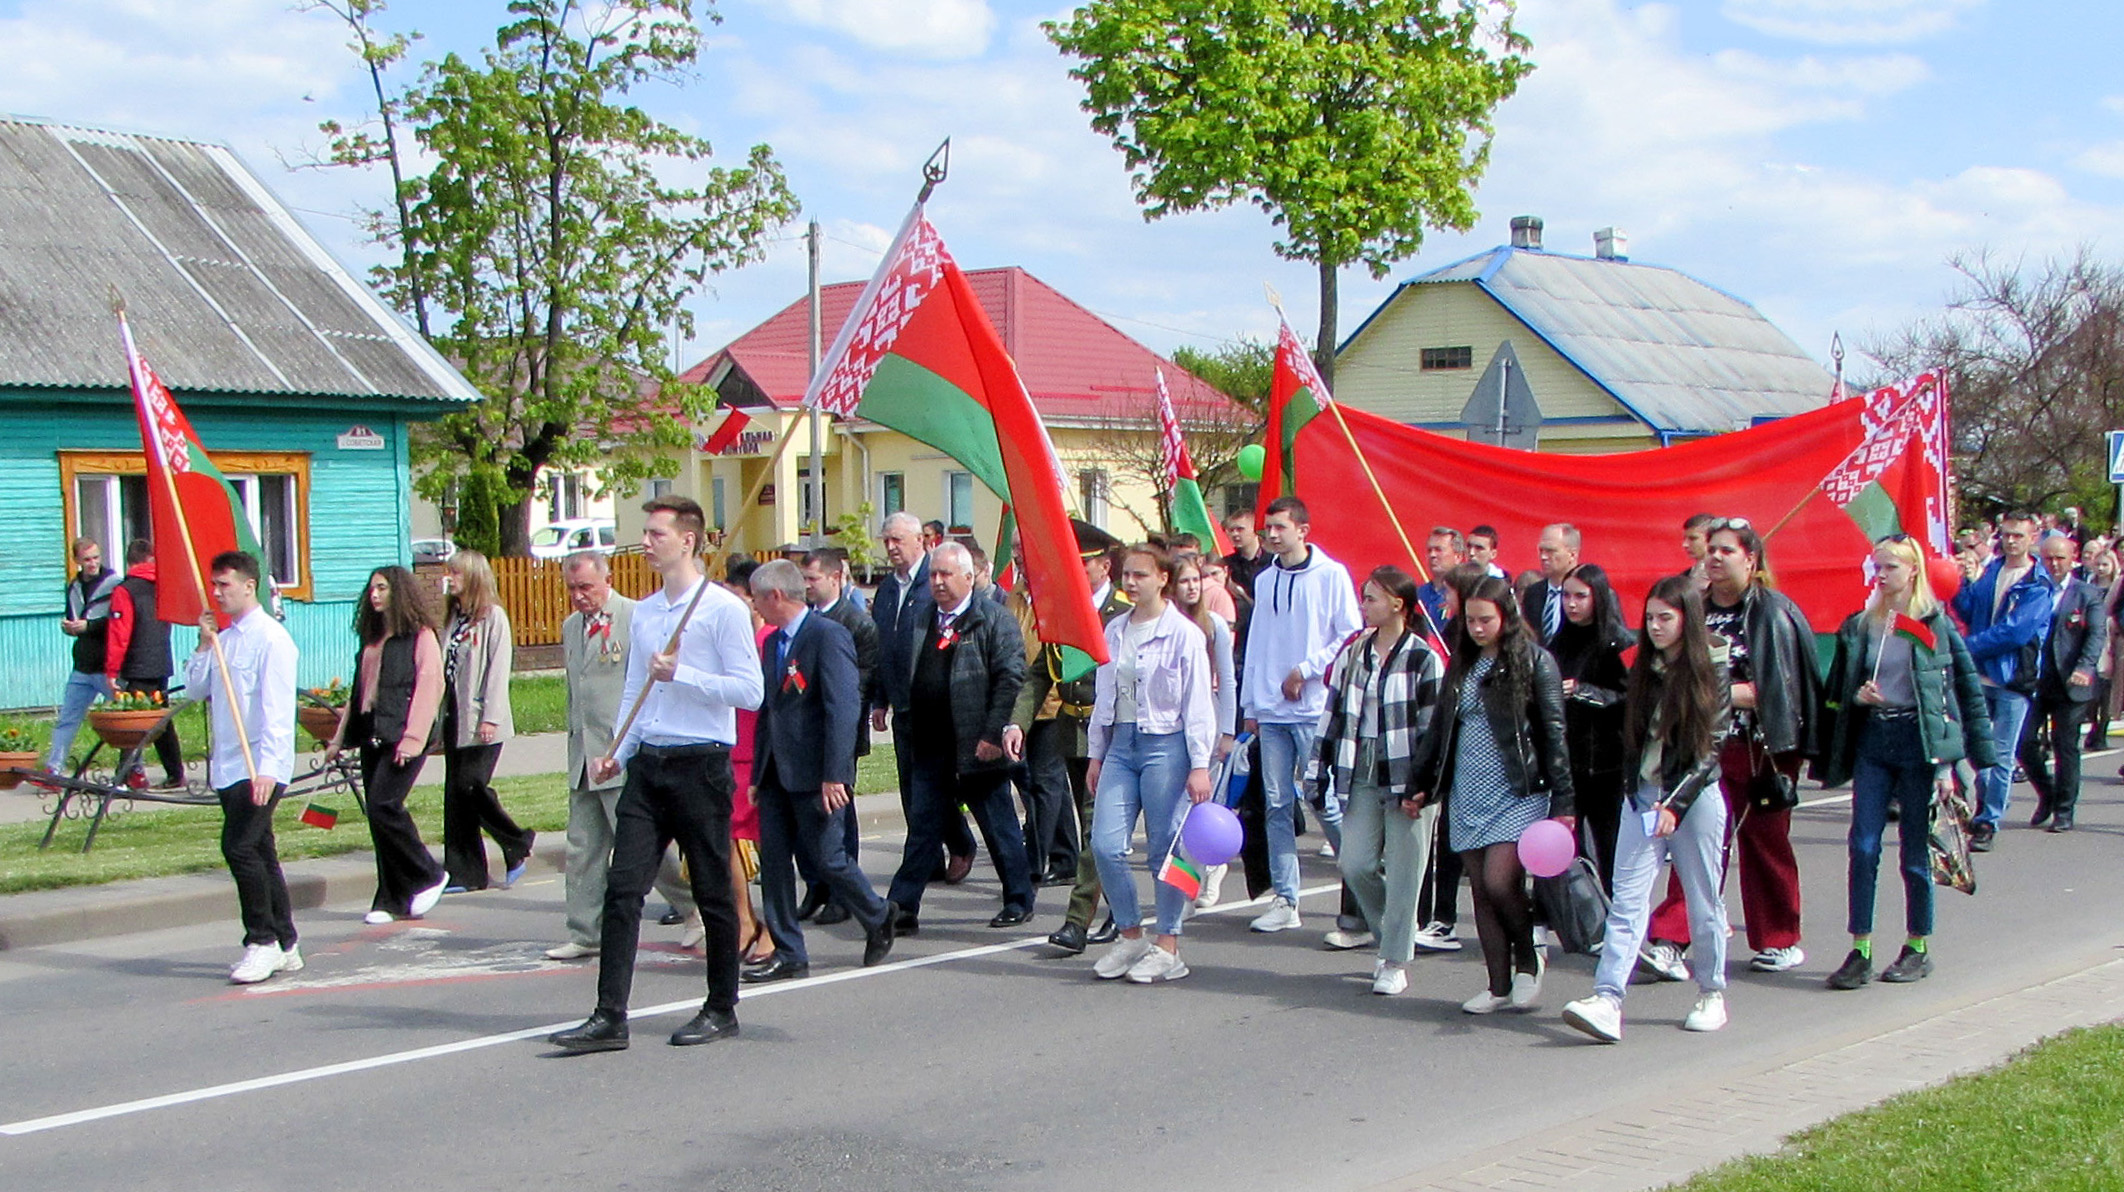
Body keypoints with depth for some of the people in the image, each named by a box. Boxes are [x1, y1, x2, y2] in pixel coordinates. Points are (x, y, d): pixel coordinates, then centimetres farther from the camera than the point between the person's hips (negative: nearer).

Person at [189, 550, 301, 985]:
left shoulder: (271, 638, -11)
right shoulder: (223, 638, 14)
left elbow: (277, 708, -18)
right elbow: (197, 688, 14)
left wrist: (267, 768, -24)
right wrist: (204, 645, 2)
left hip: (260, 768, -8)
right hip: (228, 766, 8)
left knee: (240, 847, -15)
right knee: (258, 853, 11)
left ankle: (263, 941, -6)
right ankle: (284, 945, 18)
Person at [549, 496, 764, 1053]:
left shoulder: (723, 609, -7)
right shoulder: (643, 612, 14)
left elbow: (749, 690, -13)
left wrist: (679, 674, -17)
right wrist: (617, 753, 6)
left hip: (700, 766, -6)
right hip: (647, 766, 6)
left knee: (712, 893, 5)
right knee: (622, 888, -3)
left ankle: (721, 1010, 19)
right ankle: (609, 1018, -3)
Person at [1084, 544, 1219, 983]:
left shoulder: (1183, 634, -7)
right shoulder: (1114, 631, 11)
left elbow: (1197, 704, -7)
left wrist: (1199, 765, -10)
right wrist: (1096, 753, 16)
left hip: (1165, 745, -6)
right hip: (1121, 745, 6)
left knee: (1165, 849, -1)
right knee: (1105, 845, -3)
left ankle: (1167, 948, 10)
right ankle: (1131, 936, 13)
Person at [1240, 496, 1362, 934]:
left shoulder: (1331, 575, -2)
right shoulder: (1264, 581, 14)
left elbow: (1352, 637, -4)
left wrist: (1305, 670, -9)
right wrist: (1250, 703, 14)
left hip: (1316, 708, -5)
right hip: (1272, 712, 5)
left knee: (1326, 802, -6)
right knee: (1277, 804, 3)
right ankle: (1285, 900, 8)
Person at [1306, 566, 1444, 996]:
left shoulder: (1423, 658, -5)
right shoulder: (1353, 652, 11)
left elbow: (1432, 726, -6)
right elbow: (1334, 714, 15)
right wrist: (1319, 770, 11)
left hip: (1406, 776, -5)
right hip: (1361, 772, 5)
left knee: (1402, 872, -1)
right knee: (1355, 864, -1)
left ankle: (1395, 962, 9)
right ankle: (1394, 938, 22)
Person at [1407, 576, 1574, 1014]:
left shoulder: (1534, 662, -3)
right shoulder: (1462, 665, 13)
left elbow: (1553, 733, -4)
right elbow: (1439, 729, 20)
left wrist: (1563, 802, -8)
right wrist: (1419, 784, 18)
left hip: (1518, 794, -5)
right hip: (1467, 795, 5)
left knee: (1500, 883, -15)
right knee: (1481, 891, 4)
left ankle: (1528, 961, 8)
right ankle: (1499, 986, 9)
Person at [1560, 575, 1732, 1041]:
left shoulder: (1713, 670, -6)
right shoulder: (1644, 670, 9)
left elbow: (1711, 748, -10)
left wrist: (1676, 804, -16)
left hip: (1695, 798, -4)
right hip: (1644, 796, 4)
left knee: (1704, 901, 7)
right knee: (1627, 900, -7)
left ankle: (1712, 994, 24)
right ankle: (1608, 1001, -16)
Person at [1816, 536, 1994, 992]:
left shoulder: (1935, 625, -2)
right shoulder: (1859, 626, 9)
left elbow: (1965, 690, -3)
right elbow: (1836, 692, 17)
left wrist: (1946, 764, -8)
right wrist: (1857, 696, -7)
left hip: (1917, 740, -3)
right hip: (1871, 738, 3)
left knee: (1915, 849, 3)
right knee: (1863, 846, -4)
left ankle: (1918, 948, 16)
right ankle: (1860, 950, 0)